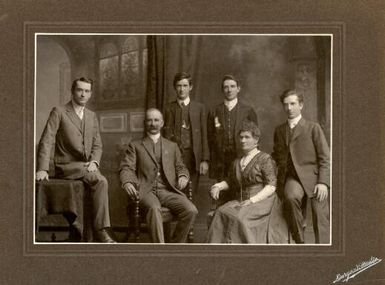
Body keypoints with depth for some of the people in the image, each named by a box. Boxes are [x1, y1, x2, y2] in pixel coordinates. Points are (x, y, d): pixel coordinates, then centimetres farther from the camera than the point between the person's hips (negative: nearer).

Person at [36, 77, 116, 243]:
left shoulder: (92, 116, 18)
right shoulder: (59, 112, 1)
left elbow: (97, 145, 16)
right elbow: (46, 141, -6)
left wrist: (94, 162, -5)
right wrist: (42, 169, -17)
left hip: (87, 167, 5)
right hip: (66, 167, -5)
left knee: (101, 182, -28)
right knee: (100, 180, -29)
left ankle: (100, 231, -26)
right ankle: (100, 229, -23)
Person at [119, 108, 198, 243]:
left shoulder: (172, 146, 26)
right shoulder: (135, 146, 17)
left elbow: (180, 167, 22)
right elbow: (126, 168, 6)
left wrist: (183, 176, -3)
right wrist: (127, 182, -17)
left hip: (168, 190, 3)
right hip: (146, 190, -3)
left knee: (191, 210, -25)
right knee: (154, 208, -38)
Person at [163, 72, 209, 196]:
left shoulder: (199, 108, 9)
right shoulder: (169, 108, 9)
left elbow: (204, 135, 6)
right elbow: (167, 134, 6)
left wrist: (205, 159, -1)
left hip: (193, 157, 0)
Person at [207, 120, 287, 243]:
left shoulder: (265, 159, 1)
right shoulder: (237, 162, 22)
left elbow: (271, 187, -7)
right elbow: (230, 182, 29)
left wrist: (253, 200, -18)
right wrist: (218, 186, 7)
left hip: (262, 202, -5)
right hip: (240, 201, 5)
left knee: (240, 216, -34)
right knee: (221, 213, -24)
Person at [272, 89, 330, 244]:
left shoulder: (313, 128, 6)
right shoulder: (279, 130, 18)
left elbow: (325, 158, 1)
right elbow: (276, 156, 26)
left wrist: (323, 182, -12)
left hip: (313, 175, -1)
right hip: (292, 177, 1)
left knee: (321, 219, -14)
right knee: (290, 196, -32)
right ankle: (299, 240, -19)